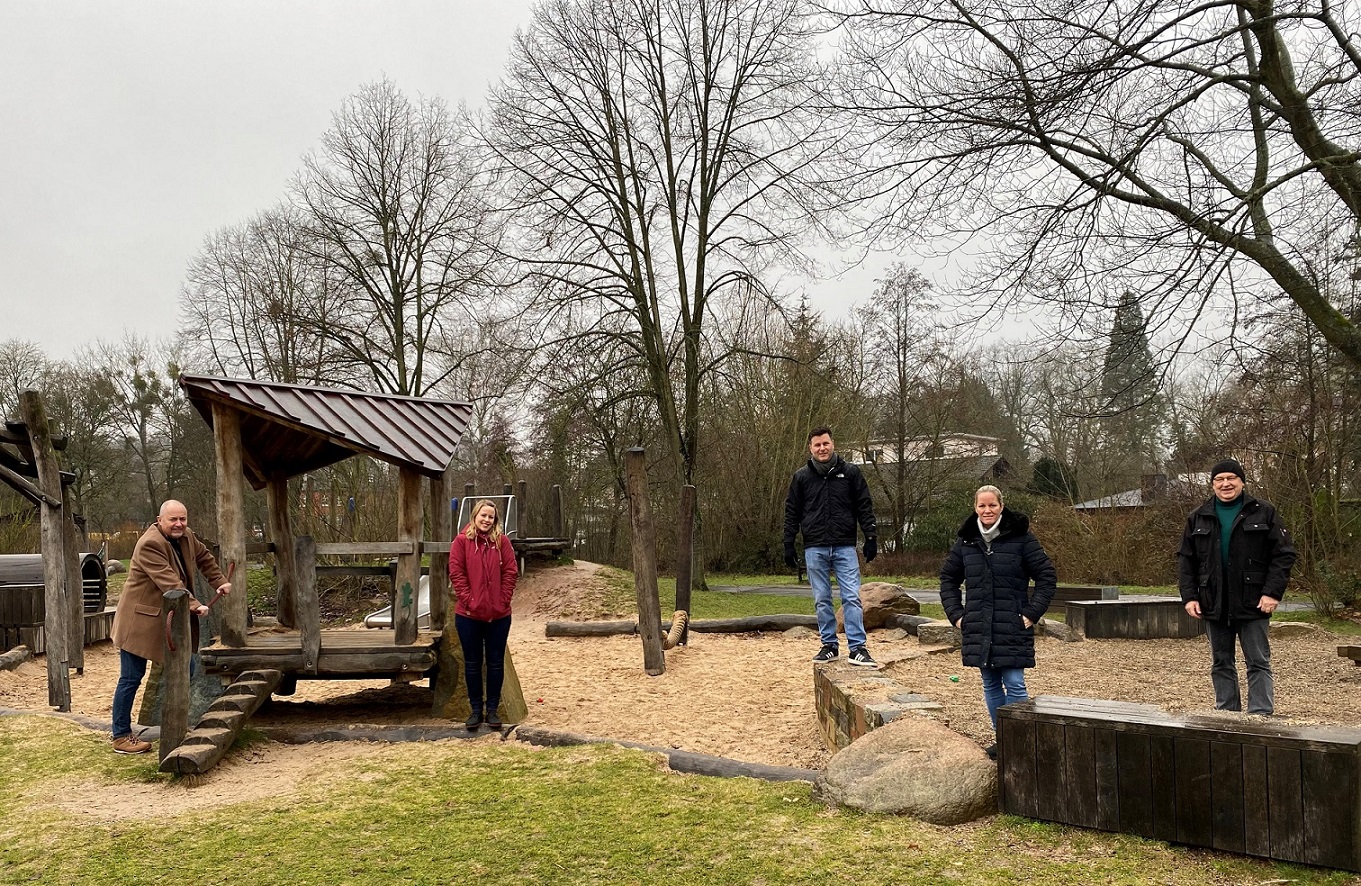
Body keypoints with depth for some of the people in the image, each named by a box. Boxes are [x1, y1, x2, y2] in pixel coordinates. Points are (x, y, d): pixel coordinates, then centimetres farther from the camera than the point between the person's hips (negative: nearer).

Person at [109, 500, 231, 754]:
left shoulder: (186, 536, 4)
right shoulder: (150, 544, -23)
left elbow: (204, 557, 24)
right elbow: (169, 582, -31)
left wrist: (219, 582, 19)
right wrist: (194, 606, -37)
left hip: (170, 620, 9)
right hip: (141, 621, -9)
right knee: (131, 679, -2)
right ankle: (121, 737, 7)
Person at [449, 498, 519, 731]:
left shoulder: (502, 541, 2)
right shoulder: (461, 541, -2)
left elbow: (510, 572, 0)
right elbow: (456, 574, -6)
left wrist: (503, 601, -8)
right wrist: (468, 601, -12)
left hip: (499, 615, 1)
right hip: (469, 615, -1)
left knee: (496, 663, 8)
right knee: (472, 663, 8)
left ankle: (492, 709, 19)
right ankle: (476, 710, 19)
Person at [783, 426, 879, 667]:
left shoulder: (850, 473, 4)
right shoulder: (801, 477, 6)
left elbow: (864, 507, 5)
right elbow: (792, 513, 9)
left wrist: (871, 537, -2)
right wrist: (788, 545, 5)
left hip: (845, 547, -1)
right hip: (815, 549, 1)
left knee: (852, 598, -6)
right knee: (822, 600, 6)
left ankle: (857, 648, -5)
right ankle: (829, 646, 15)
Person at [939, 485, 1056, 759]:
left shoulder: (1021, 538, -6)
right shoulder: (965, 542, 6)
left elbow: (1047, 577, -2)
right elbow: (948, 579, 18)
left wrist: (1031, 614, -7)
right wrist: (956, 614, 8)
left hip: (1012, 629, -4)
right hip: (978, 629, 4)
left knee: (1014, 684, -4)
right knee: (990, 685, 11)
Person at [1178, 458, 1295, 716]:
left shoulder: (1263, 513, 1)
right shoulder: (1198, 518, 8)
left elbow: (1284, 554, -1)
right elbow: (1185, 560, 9)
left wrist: (1273, 592, -11)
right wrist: (1189, 596, -2)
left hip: (1252, 605, -3)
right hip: (1214, 606, 3)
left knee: (1259, 663, 0)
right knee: (1221, 664, 10)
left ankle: (1261, 716, 3)